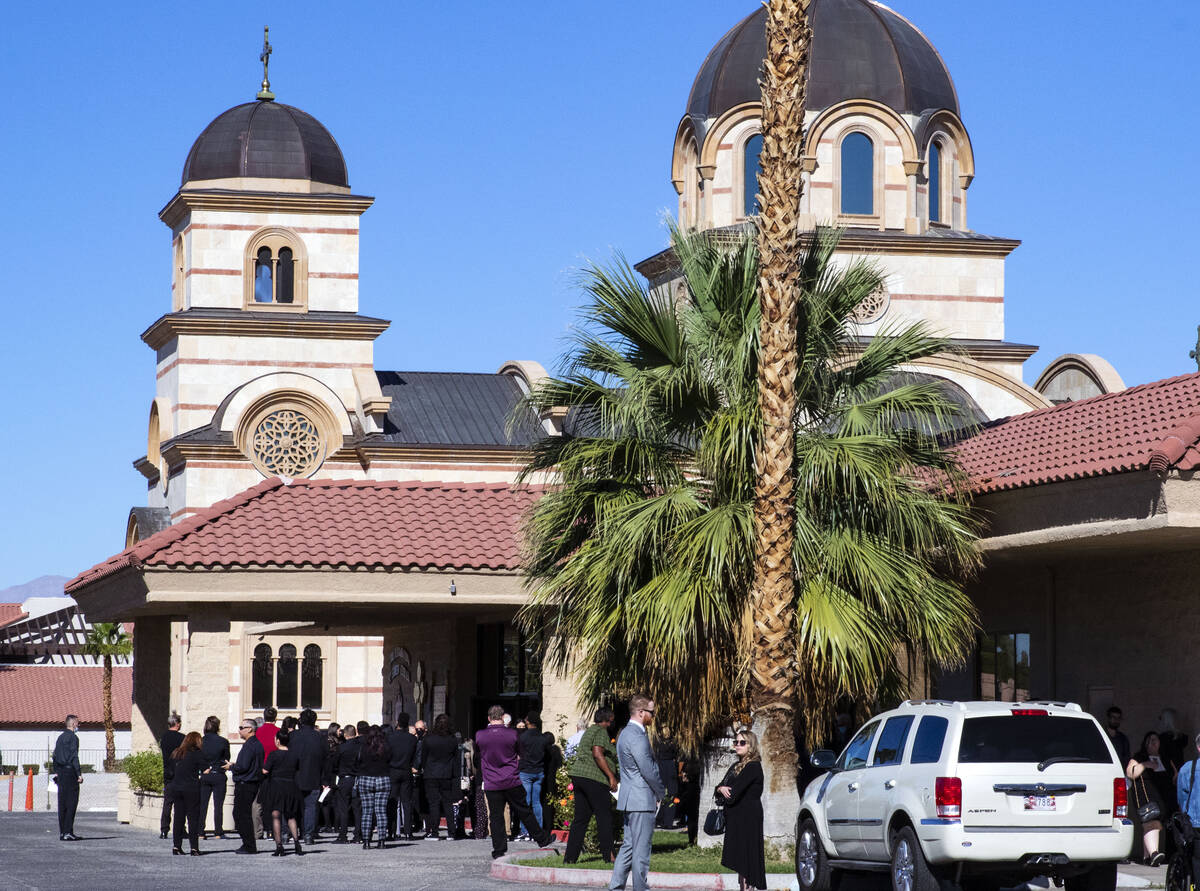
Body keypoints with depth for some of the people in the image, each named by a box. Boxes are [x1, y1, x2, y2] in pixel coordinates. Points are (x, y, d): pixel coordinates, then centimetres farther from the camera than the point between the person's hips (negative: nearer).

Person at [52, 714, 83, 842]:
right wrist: (79, 774, -15)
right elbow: (74, 756, -15)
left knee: (62, 803, 10)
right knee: (71, 802, -6)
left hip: (60, 773, 8)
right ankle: (68, 832, -10)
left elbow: (55, 756, 18)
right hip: (69, 771, -8)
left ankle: (62, 832, 13)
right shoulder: (73, 737, -10)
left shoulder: (60, 737, 15)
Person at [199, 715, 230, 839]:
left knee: (202, 805, 7)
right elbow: (227, 759, 3)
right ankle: (218, 832, 2)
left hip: (204, 776, 2)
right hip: (219, 776, -2)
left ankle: (200, 832, 5)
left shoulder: (201, 741, -3)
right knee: (218, 805, 3)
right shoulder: (223, 742, -8)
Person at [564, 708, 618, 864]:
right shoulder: (601, 732, -6)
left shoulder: (589, 731, 23)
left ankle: (570, 856, 4)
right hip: (594, 778, -9)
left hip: (578, 775, 9)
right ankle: (608, 854, -3)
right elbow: (597, 754, -18)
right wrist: (611, 776, -19)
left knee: (581, 817, 8)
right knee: (604, 816, -3)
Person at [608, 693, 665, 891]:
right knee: (641, 849, -4)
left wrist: (657, 792, 16)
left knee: (629, 845, 13)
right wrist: (661, 793, -2)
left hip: (629, 799, 10)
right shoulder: (637, 737, -18)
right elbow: (649, 771, -18)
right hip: (641, 800, -10)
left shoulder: (626, 733, 15)